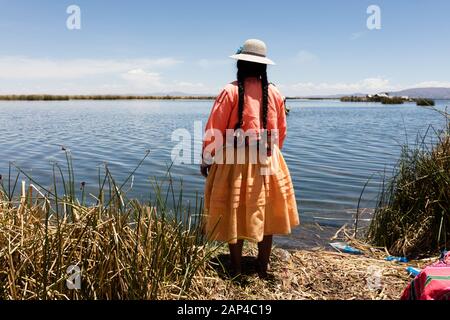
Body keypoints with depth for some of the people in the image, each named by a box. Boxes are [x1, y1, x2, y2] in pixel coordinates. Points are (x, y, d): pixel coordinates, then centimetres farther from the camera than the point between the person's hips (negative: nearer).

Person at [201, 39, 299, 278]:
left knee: (235, 213, 8)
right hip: (267, 160, 3)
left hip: (235, 159, -3)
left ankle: (236, 269, 19)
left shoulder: (231, 91, -9)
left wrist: (206, 159, 2)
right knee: (265, 212, 13)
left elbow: (214, 129, -8)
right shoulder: (275, 93, 1)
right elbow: (281, 132, 9)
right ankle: (263, 268, 24)